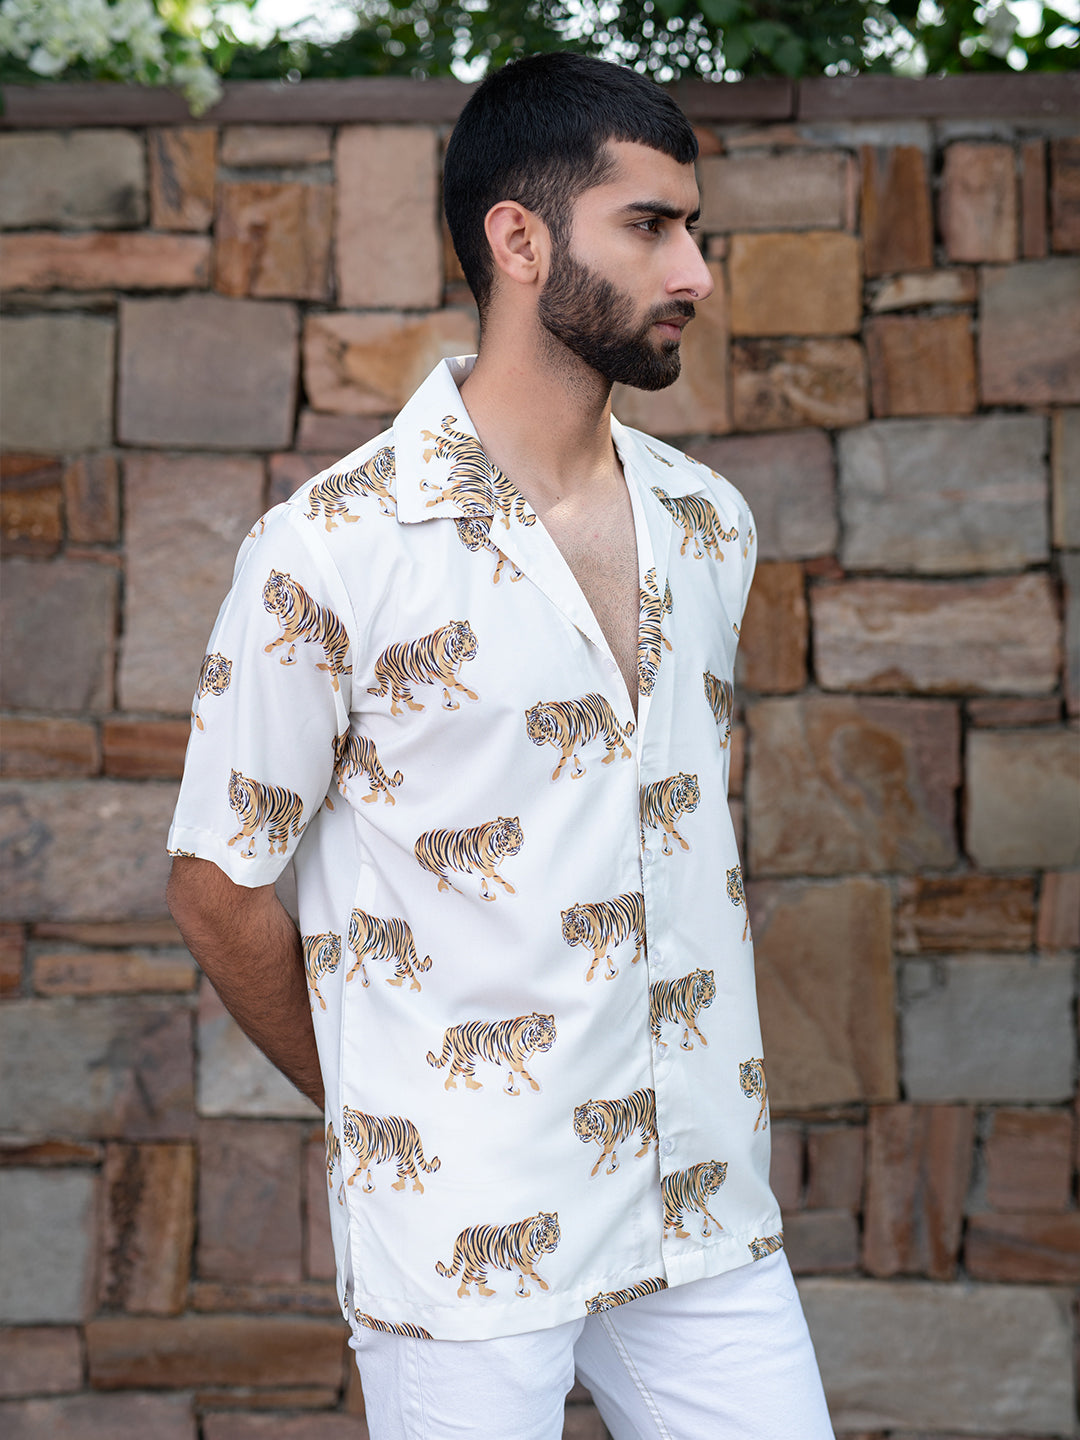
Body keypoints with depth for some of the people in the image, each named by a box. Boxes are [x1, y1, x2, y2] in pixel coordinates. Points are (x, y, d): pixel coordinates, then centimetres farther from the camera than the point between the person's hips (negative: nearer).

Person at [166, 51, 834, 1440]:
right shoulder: (331, 550, -12)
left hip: (711, 1210, 5)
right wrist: (383, 1112, 6)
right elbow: (217, 888, -5)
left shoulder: (710, 525, 6)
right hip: (466, 1230, -5)